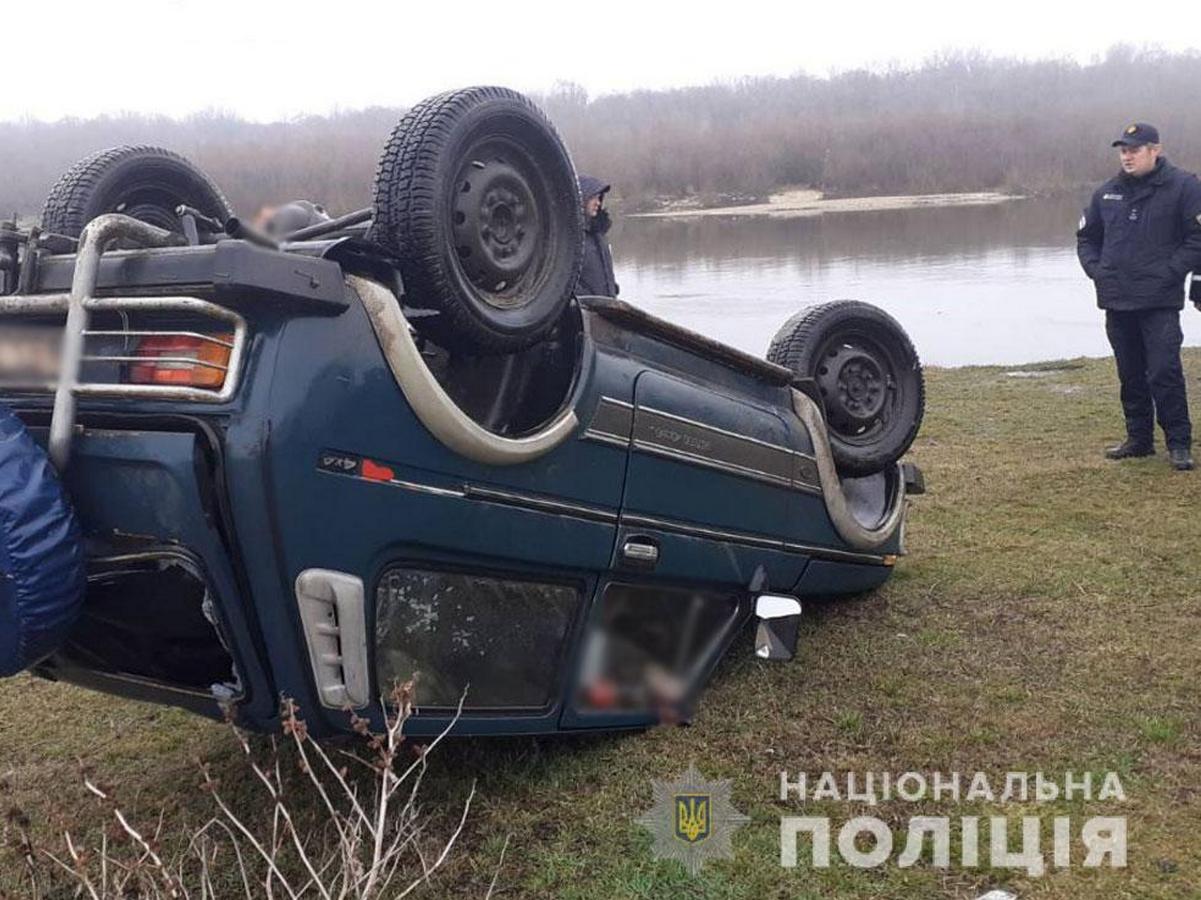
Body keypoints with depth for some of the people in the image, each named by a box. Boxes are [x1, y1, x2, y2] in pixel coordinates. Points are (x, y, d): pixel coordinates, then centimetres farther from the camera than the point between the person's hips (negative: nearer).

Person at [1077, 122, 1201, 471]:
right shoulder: (1107, 193, 11)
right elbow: (1086, 237, 23)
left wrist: (1171, 272, -14)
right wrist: (1096, 269, 7)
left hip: (1160, 302, -5)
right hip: (1117, 301, 5)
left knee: (1164, 373, -10)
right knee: (1130, 376, 12)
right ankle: (1139, 439, 23)